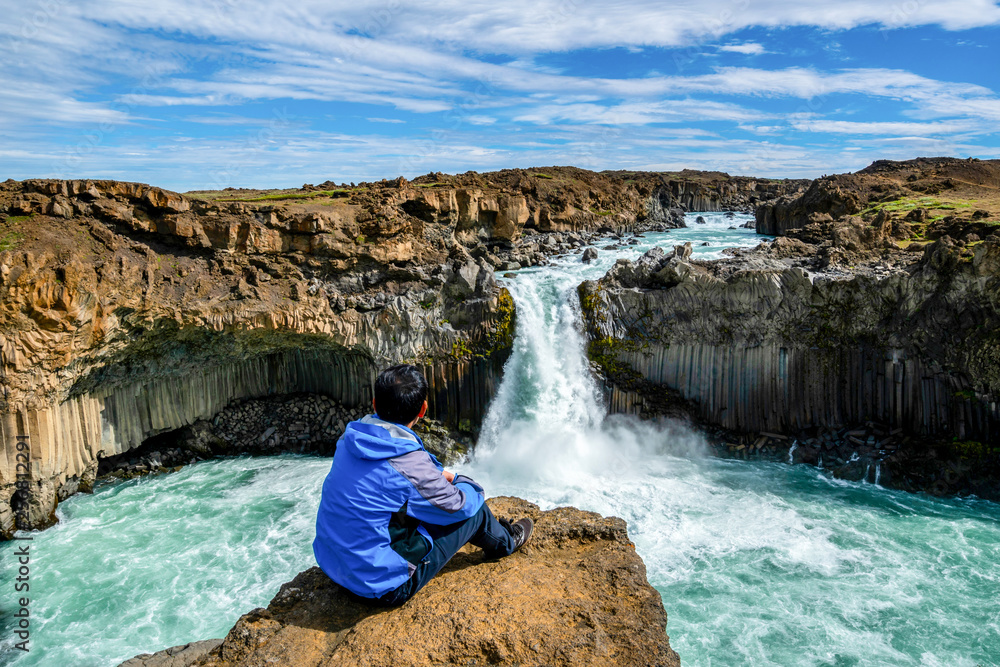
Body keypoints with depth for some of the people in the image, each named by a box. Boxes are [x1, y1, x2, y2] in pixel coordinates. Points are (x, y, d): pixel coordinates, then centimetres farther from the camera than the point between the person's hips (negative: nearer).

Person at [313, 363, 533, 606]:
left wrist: (439, 474, 14)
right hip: (383, 587, -7)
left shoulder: (351, 439, -5)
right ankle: (505, 542, 35)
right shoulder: (410, 465, -28)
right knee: (473, 506, 2)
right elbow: (459, 506, -9)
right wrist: (474, 489, 12)